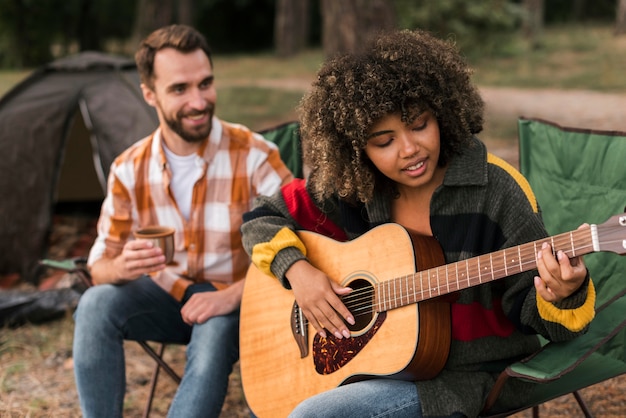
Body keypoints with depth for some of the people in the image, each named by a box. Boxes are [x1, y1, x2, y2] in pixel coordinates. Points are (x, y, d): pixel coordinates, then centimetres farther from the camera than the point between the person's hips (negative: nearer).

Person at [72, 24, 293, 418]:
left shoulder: (254, 156, -17)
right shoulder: (129, 170, -6)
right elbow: (100, 266, -3)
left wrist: (234, 296, -31)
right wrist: (122, 267, -28)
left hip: (240, 303, -3)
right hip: (166, 296, 3)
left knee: (214, 333, -36)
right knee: (96, 304, -25)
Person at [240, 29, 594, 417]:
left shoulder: (495, 192, -13)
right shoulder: (353, 191, -1)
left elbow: (528, 310, -12)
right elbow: (262, 218, 10)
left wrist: (561, 295, -36)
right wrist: (297, 269, -9)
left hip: (471, 374, -5)